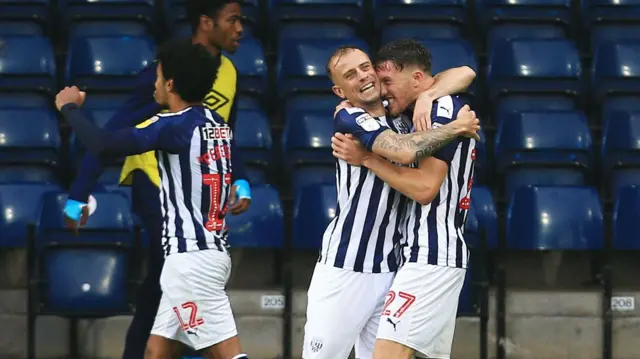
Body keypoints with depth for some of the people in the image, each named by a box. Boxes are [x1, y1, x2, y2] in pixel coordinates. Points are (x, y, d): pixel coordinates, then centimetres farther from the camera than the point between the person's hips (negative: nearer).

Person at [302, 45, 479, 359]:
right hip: (345, 270, -5)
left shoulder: (401, 115, 9)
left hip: (391, 269, 6)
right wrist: (457, 128, -14)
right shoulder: (348, 119, -10)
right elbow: (403, 150, -26)